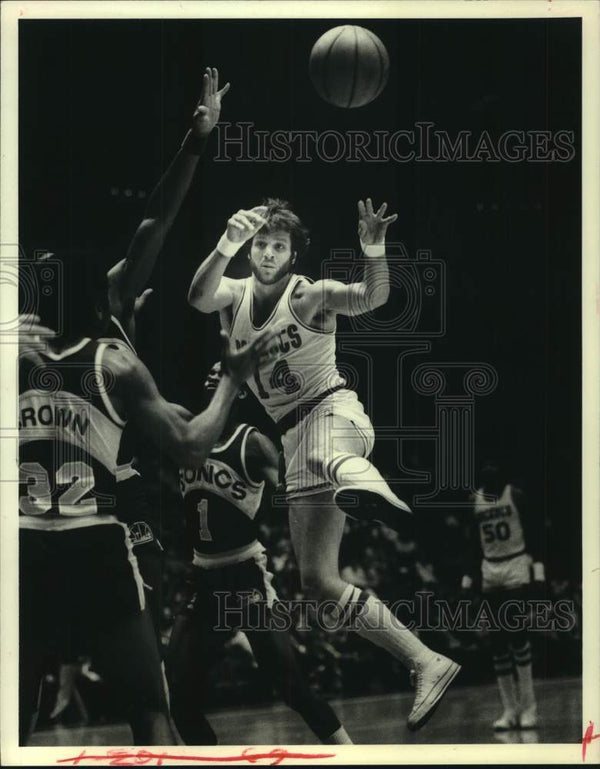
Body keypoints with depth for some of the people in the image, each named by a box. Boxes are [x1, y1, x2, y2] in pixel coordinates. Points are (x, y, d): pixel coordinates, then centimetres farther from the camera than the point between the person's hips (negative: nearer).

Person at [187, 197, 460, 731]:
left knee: (324, 455, -46)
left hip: (332, 412, -6)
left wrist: (374, 250, -43)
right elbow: (199, 298, -15)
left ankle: (364, 482, -82)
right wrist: (227, 246, -32)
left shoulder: (310, 296, -4)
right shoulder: (235, 295, 9)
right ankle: (427, 664, 0)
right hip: (295, 437, 6)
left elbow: (372, 298, -23)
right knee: (318, 579, 0)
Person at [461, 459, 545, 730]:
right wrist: (468, 577, 11)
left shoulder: (515, 496, -4)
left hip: (517, 567, -5)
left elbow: (533, 534, -4)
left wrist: (538, 568, -11)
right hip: (490, 571, 5)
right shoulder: (475, 501, 8)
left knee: (516, 632, -13)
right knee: (497, 640, 1)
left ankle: (528, 706, -8)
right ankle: (510, 710, 6)